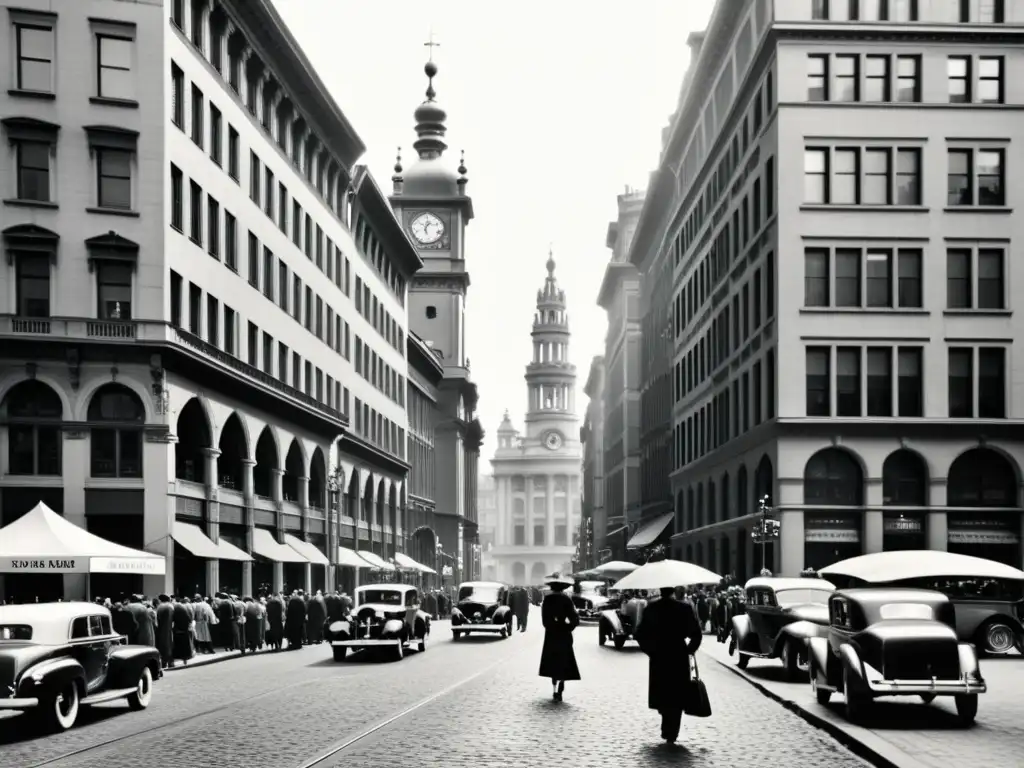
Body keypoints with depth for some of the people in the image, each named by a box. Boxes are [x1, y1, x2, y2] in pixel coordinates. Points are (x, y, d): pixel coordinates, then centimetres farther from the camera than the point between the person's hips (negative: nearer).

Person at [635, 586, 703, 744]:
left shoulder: (651, 609, -2)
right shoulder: (685, 608, -8)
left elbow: (640, 634, -4)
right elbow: (696, 634, -12)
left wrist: (650, 650, 8)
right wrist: (689, 649, 3)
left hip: (657, 658, 2)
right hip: (679, 657, -2)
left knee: (661, 694, 19)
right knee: (676, 696, 7)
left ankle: (668, 730, 24)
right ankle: (671, 734, 2)